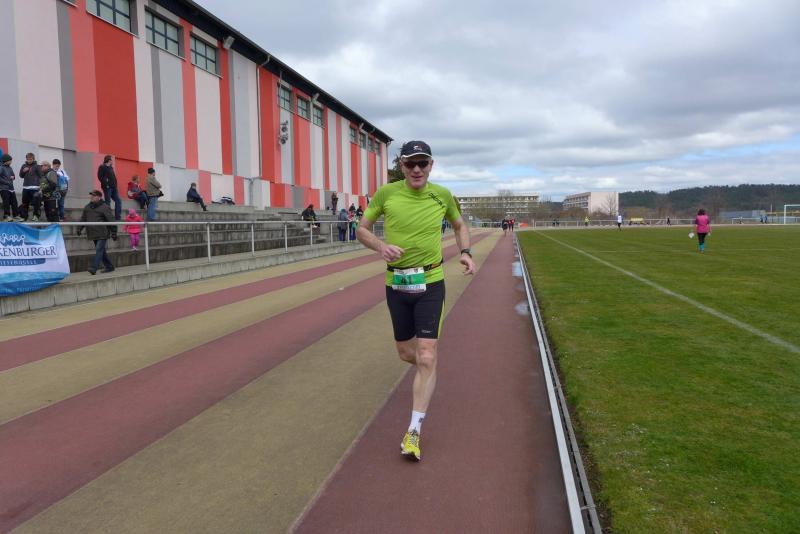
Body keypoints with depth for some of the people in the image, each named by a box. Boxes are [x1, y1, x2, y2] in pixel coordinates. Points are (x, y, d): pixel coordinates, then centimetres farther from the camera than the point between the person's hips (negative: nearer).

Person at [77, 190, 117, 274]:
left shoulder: (104, 207, -7)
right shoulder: (87, 207, 14)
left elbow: (111, 220, -9)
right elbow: (83, 219, 23)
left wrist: (113, 232, -12)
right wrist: (79, 229, 15)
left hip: (102, 234, -8)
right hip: (93, 234, 8)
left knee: (99, 250, -13)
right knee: (101, 251, 12)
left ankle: (93, 268, -16)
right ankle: (109, 266, 20)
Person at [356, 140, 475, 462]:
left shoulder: (442, 195, -1)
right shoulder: (386, 193, -5)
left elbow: (459, 225, 17)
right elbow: (362, 229, 3)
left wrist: (466, 252, -1)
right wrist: (381, 246, -18)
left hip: (431, 283, -1)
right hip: (396, 284, 2)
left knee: (426, 358, -9)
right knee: (406, 354, 14)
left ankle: (414, 432, 2)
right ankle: (429, 370, 52)